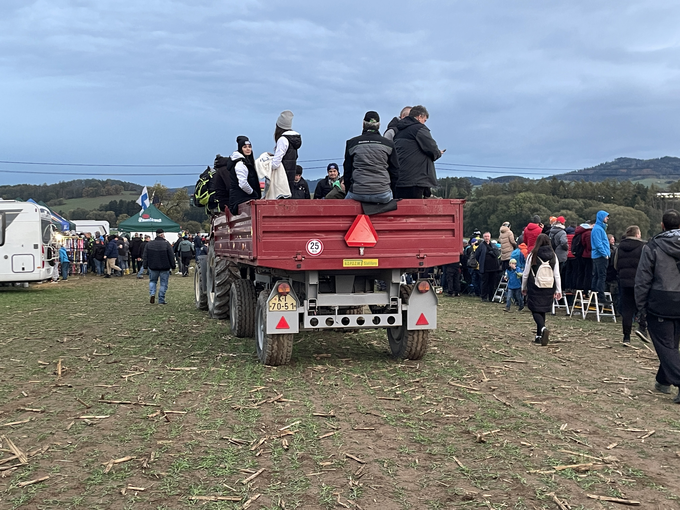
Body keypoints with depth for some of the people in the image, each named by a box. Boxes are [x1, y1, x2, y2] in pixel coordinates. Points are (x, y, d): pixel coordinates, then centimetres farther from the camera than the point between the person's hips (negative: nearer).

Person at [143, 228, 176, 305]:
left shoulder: (149, 244, 3)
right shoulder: (166, 244, -8)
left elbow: (145, 256, 6)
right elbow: (171, 256, -6)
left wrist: (145, 266, 12)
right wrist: (173, 266, 3)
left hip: (153, 267, 3)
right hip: (164, 268, -3)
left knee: (152, 281, 21)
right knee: (163, 284, 6)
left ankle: (152, 293, -2)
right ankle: (161, 300, 5)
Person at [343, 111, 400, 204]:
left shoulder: (351, 143, 6)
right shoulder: (388, 144, 7)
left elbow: (347, 172, 11)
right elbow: (395, 172, 10)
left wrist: (349, 191, 21)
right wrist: (389, 190, 20)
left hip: (357, 194, 0)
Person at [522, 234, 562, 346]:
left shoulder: (532, 255, -5)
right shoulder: (553, 256, 2)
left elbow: (526, 274, 0)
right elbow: (557, 275, 3)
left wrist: (523, 287, 12)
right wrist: (558, 290, 8)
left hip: (535, 288, -3)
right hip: (549, 289, 3)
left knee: (536, 310, 0)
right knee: (542, 311, 15)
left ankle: (543, 328, -28)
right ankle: (539, 336, 19)